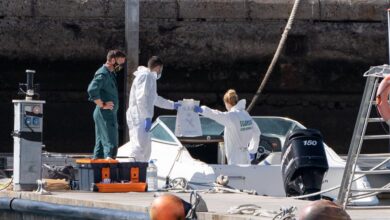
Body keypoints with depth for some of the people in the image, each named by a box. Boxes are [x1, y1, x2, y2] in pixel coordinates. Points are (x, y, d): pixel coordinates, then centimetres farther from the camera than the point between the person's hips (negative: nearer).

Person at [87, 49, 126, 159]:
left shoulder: (111, 74, 17)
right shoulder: (103, 74, -14)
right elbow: (92, 90, -28)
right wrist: (102, 105, -21)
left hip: (109, 114, 10)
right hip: (105, 113, -10)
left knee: (100, 144, 11)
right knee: (111, 144, -14)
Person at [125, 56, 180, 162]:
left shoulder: (150, 77, 23)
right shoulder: (145, 76, -9)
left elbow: (156, 99, 36)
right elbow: (141, 98, -19)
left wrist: (173, 105, 43)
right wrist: (147, 117, -22)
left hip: (142, 118, 11)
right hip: (138, 117, -11)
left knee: (146, 149, 10)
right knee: (138, 148, -19)